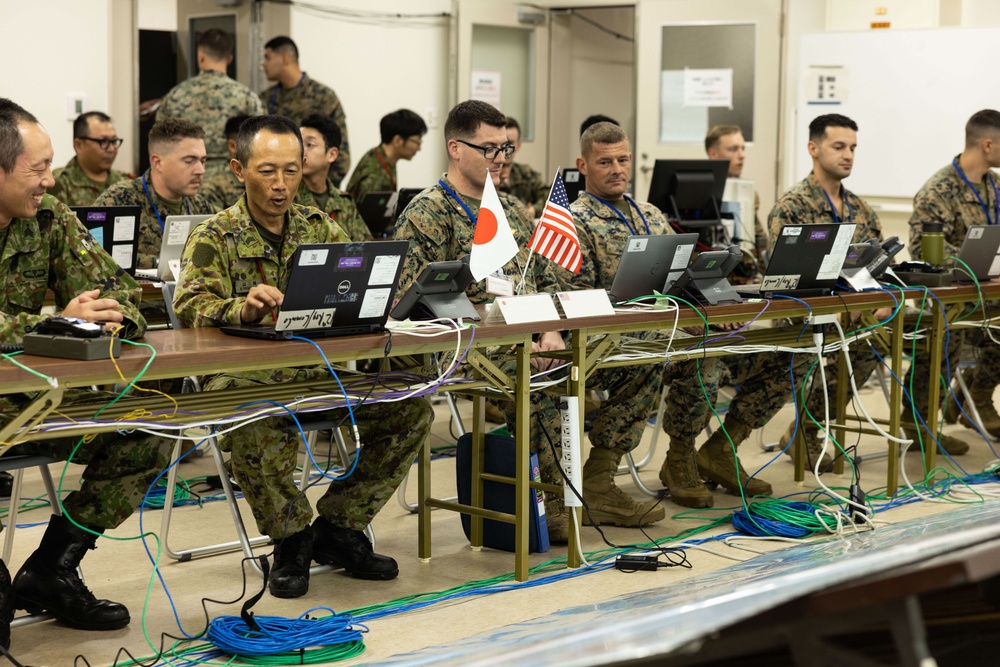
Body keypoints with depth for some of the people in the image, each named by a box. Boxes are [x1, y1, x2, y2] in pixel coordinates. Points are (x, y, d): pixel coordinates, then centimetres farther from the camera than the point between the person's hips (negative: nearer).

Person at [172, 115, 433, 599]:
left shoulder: (319, 227, 14)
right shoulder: (215, 236, 0)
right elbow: (190, 307, -15)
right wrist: (243, 308, -37)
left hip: (316, 369, 5)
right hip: (242, 374, -5)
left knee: (410, 406, -12)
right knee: (259, 422, -39)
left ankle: (336, 529, 1)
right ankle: (290, 539, -13)